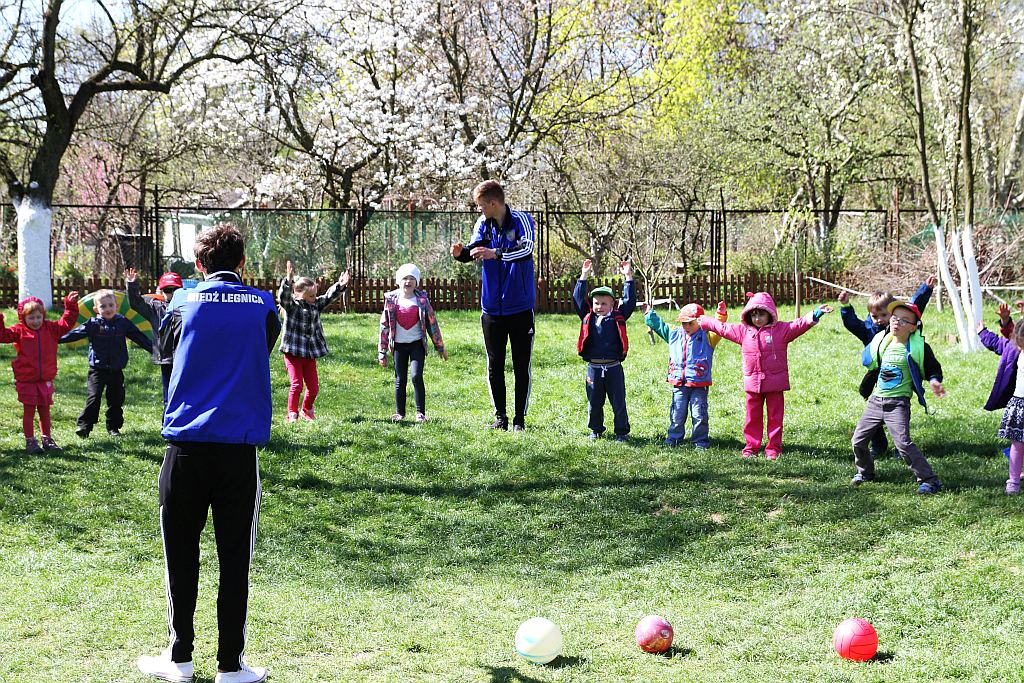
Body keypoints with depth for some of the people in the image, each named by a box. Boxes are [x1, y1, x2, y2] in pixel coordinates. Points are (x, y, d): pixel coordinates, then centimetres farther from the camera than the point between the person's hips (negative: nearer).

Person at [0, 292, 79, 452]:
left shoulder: (51, 329, 4)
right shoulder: (19, 331, -6)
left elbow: (67, 322, 6)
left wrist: (71, 305, -2)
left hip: (45, 380, 3)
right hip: (26, 381, -3)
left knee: (45, 410, 13)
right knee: (29, 411, 3)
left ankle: (46, 439, 23)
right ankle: (30, 441, 10)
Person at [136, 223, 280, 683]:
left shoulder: (185, 302, 1)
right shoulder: (263, 306, 3)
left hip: (186, 443, 0)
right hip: (240, 445, 0)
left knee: (180, 551, 11)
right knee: (235, 557, 5)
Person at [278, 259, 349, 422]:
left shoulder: (316, 305, 8)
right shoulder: (291, 305, -9)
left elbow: (329, 296, 4)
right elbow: (283, 297, -27)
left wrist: (340, 286, -16)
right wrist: (288, 281, -45)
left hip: (310, 354, 5)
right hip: (293, 352, -5)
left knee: (313, 386, 9)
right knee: (296, 384, -10)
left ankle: (307, 411, 31)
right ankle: (292, 414, 1)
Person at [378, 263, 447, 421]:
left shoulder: (421, 299, -2)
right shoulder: (391, 300, -1)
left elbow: (431, 322, 4)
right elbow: (384, 326, 3)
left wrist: (440, 347, 7)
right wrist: (382, 352, 2)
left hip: (417, 344, -1)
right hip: (399, 345, 1)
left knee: (417, 377, -13)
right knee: (400, 380, 6)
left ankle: (420, 413, -7)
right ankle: (399, 413, 17)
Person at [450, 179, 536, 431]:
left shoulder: (521, 220, -11)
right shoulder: (483, 223, 5)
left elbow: (527, 249, -28)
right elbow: (474, 248, -5)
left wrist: (496, 254, -41)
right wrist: (461, 252, -28)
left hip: (520, 307, -4)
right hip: (492, 308, 4)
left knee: (521, 366, 3)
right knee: (494, 365, 8)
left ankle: (520, 418, 12)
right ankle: (500, 416, 18)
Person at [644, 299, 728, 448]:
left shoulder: (707, 337, -1)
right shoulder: (674, 335, 11)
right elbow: (659, 325, 21)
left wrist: (721, 314, -30)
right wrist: (649, 314, 24)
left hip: (699, 385, -4)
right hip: (679, 384, 4)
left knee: (699, 415, -1)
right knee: (677, 414, 8)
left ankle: (700, 440, 9)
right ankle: (674, 438, 21)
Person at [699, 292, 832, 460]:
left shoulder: (781, 329, -3)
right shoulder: (743, 331, 7)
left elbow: (799, 325, -14)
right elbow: (722, 328, 16)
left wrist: (814, 315, -30)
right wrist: (702, 321, 20)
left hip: (775, 382, -3)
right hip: (752, 382, 3)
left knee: (775, 417, 3)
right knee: (753, 417, 9)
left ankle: (773, 448, 11)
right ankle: (752, 447, 19)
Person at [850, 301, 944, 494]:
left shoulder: (918, 347, -8)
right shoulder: (881, 342, 7)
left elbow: (933, 369, 1)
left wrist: (934, 381, -16)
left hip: (898, 403, -6)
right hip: (876, 400, 6)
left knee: (903, 442, -20)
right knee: (858, 440, 8)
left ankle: (929, 480, -12)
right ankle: (865, 472, 35)